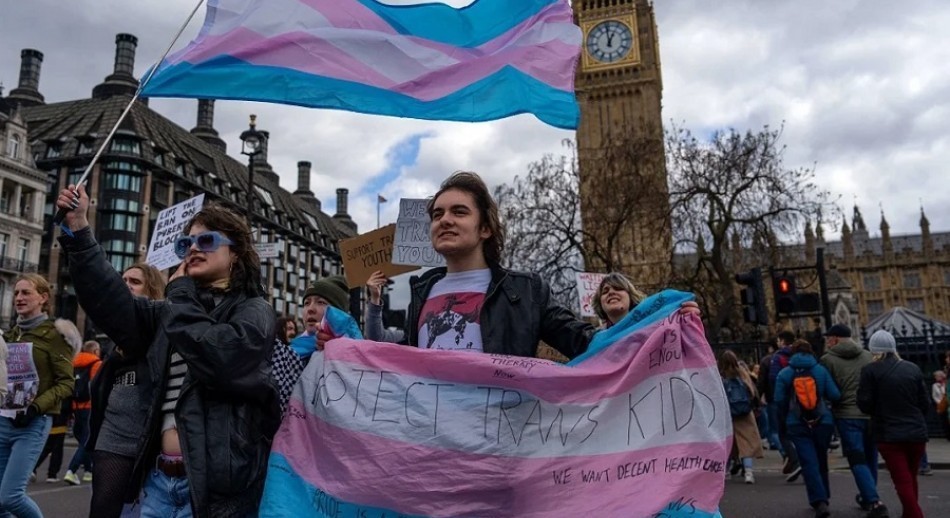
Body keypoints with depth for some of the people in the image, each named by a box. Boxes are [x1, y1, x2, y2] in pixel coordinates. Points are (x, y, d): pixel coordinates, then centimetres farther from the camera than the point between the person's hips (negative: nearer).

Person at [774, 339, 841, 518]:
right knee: (821, 461, 19)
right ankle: (823, 498, 31)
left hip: (798, 425, -2)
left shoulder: (784, 374, -3)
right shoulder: (821, 370, -1)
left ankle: (820, 501, -12)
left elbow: (779, 400, -5)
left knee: (809, 463, -1)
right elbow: (835, 395, -5)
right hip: (823, 422, 2)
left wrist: (783, 421, 8)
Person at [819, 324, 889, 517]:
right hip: (872, 415, 5)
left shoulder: (828, 359, -4)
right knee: (870, 458, 18)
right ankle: (867, 497, 32)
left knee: (857, 461, 0)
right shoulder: (867, 356, 8)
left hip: (847, 416, -5)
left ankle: (874, 502, -12)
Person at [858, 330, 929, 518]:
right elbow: (925, 403, 6)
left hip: (889, 434, -5)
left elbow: (864, 404, -10)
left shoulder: (870, 370, -10)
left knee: (903, 481, -1)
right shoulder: (913, 369, 4)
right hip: (917, 432, 5)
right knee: (911, 478, 21)